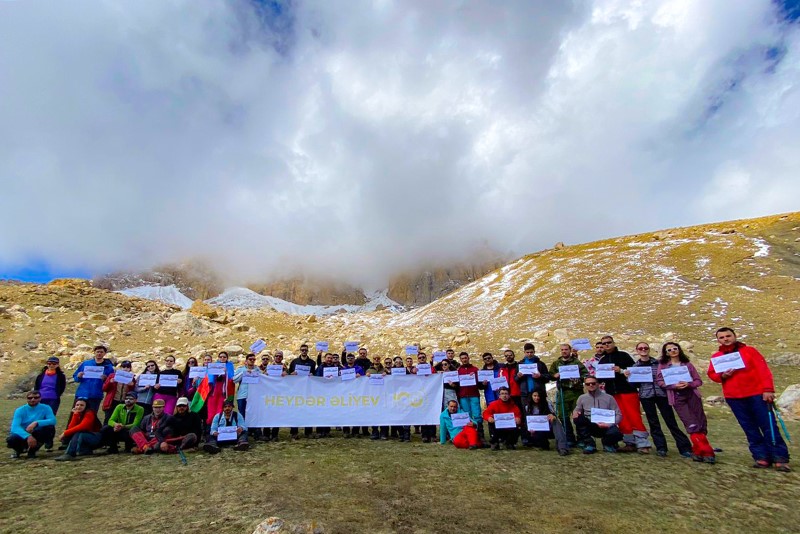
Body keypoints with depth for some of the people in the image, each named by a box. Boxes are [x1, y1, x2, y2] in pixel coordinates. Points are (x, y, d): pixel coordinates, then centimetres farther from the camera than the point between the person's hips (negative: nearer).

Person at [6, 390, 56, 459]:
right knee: (11, 439, -33)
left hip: (37, 435, 0)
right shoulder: (20, 410, -9)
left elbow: (53, 420, -22)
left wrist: (36, 423, -37)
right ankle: (19, 450, 7)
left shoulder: (45, 408, -9)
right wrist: (28, 436, -39)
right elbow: (15, 427, -23)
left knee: (50, 428, -29)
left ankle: (32, 450, -3)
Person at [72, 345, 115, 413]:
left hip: (95, 396, -1)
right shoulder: (85, 363, 6)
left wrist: (105, 379, -20)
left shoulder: (108, 367, 1)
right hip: (81, 394, 2)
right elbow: (75, 377, 9)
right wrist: (78, 376, -12)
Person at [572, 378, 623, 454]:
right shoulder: (582, 398, 5)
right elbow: (576, 410, 10)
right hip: (590, 426, 2)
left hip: (606, 427, -1)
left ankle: (607, 443, 5)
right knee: (577, 418, -27)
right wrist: (575, 413, -17)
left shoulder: (608, 397, 0)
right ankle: (589, 444, -8)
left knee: (616, 433, -35)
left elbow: (618, 414, -2)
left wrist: (609, 424, -20)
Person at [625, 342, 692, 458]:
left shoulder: (658, 363, 4)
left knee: (671, 421, 2)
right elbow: (635, 384, 6)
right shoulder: (635, 366, 4)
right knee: (653, 422, 5)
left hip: (661, 394, 0)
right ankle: (661, 448, 14)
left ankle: (684, 448, 10)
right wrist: (628, 377, -11)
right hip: (646, 396, 0)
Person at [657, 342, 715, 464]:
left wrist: (688, 384, -13)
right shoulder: (663, 365, 6)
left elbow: (698, 381, 7)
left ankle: (698, 451, 17)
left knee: (701, 425, 2)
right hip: (677, 397, -2)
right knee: (693, 426, -10)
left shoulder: (687, 364, 10)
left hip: (692, 395, 2)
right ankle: (706, 452, -1)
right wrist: (674, 385, -15)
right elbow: (659, 381, -1)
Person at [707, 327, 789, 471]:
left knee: (769, 426, -1)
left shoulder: (749, 350, 2)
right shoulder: (716, 356, 8)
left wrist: (768, 389, -13)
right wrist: (722, 375, -11)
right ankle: (762, 457, 14)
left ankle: (780, 458, 6)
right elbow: (711, 373, 9)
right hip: (734, 398, 3)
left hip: (757, 394, -2)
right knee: (750, 429, 7)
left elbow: (763, 370, -4)